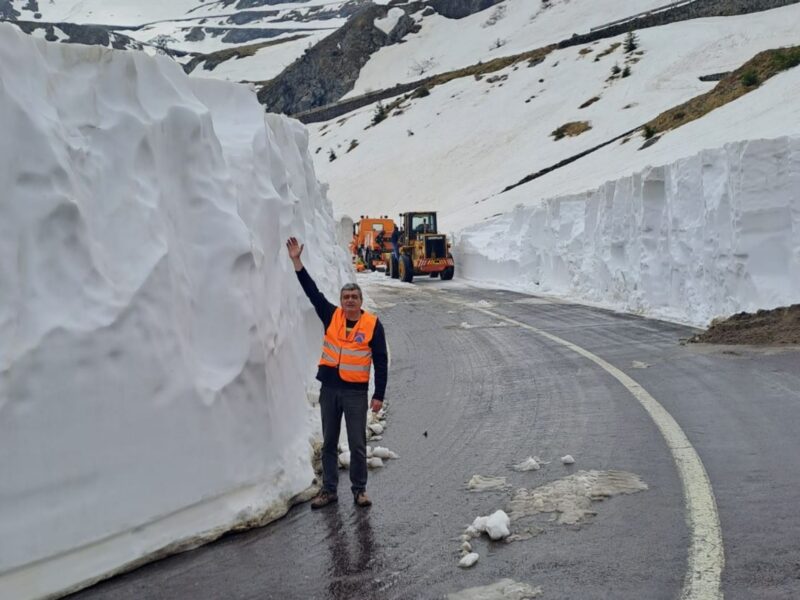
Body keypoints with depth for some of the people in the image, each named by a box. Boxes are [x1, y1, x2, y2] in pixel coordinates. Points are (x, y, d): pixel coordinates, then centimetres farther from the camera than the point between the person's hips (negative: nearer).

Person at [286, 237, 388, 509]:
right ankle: (329, 490, 21)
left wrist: (379, 395, -6)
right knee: (328, 443, 11)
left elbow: (381, 362, -3)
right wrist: (297, 261, -6)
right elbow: (312, 291, 1)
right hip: (329, 389, 3)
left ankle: (359, 490, 18)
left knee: (358, 445, 4)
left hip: (356, 393, -3)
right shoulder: (331, 316, 3)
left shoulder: (373, 324, -5)